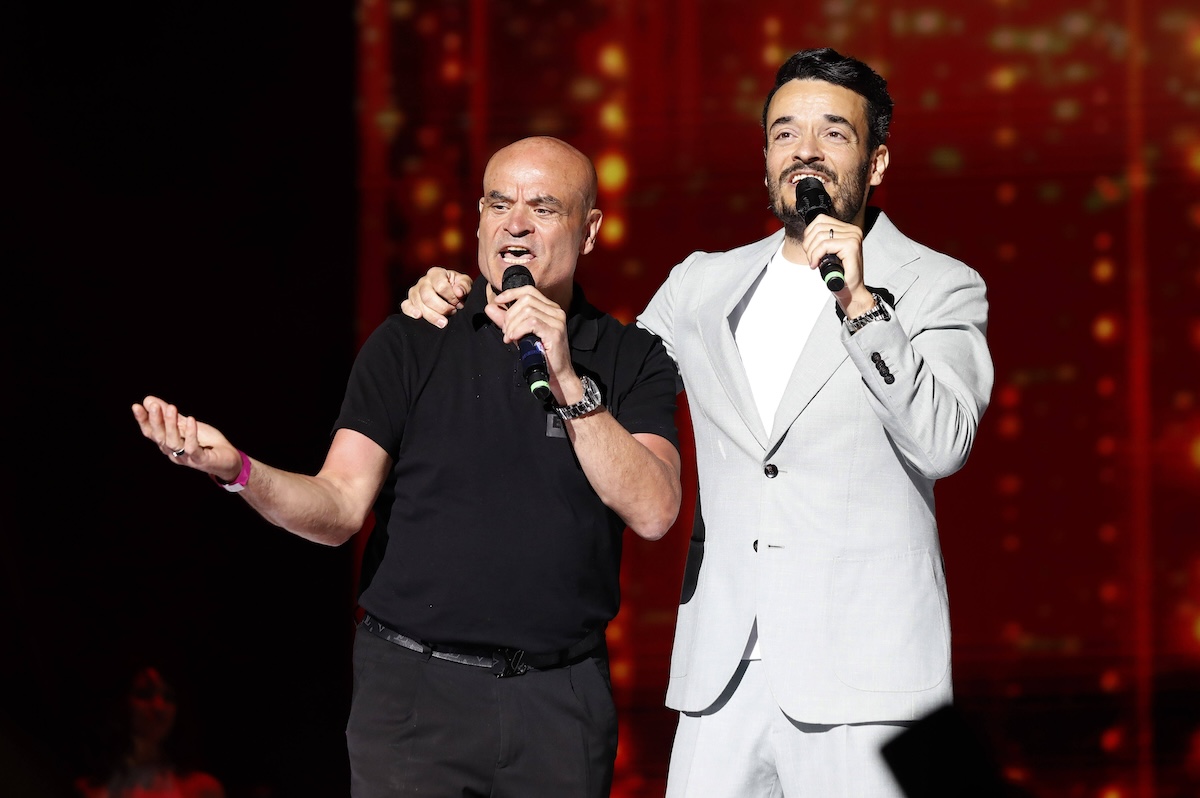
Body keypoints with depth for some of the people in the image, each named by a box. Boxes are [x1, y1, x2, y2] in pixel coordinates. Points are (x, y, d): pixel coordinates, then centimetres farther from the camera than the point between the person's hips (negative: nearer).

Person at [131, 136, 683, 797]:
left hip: (562, 698, 1)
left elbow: (653, 512, -10)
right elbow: (339, 509, -4)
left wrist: (568, 382, -18)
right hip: (416, 688, -1)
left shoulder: (630, 361, 5)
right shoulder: (411, 342, 3)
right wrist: (236, 469, -22)